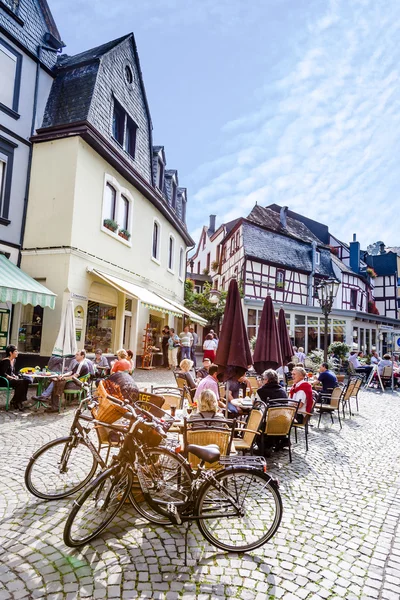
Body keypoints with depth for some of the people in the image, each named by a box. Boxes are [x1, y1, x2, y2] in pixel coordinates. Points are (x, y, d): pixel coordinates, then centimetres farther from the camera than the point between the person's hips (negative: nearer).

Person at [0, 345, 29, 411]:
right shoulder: (6, 361, -17)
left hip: (11, 379, 9)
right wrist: (13, 378, -20)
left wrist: (15, 376, 1)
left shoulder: (14, 360, 12)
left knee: (26, 381, -14)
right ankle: (14, 402, -12)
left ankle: (19, 401, -8)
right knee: (21, 383, -27)